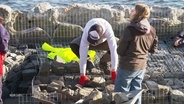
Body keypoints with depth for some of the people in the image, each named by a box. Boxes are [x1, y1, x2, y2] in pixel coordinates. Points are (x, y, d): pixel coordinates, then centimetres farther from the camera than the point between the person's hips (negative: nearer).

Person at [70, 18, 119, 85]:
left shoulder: (108, 31, -43)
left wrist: (113, 71, -47)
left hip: (104, 42, 1)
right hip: (89, 44, 0)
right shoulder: (86, 33, -41)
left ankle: (103, 61, -3)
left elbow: (113, 50, -44)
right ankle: (88, 61, -4)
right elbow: (83, 54, -41)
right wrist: (82, 75, -41)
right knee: (74, 45, -31)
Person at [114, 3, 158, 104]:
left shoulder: (130, 29, -21)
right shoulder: (152, 30, -2)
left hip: (127, 66, -6)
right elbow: (153, 49, 10)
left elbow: (120, 51, -15)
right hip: (142, 66, 6)